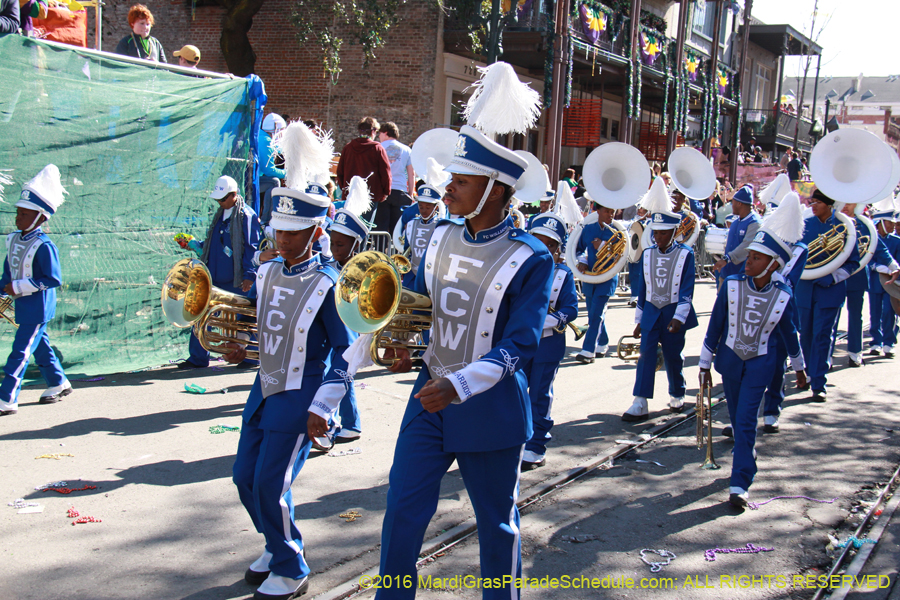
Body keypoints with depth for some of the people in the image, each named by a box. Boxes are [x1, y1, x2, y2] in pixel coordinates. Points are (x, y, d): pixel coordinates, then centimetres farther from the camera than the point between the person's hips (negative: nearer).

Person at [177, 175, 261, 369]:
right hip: (213, 278, 8)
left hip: (235, 280, -8)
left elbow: (252, 248, -12)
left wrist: (249, 275, -17)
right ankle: (198, 358, 17)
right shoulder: (220, 214, 15)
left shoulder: (247, 216, -10)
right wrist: (195, 244, 10)